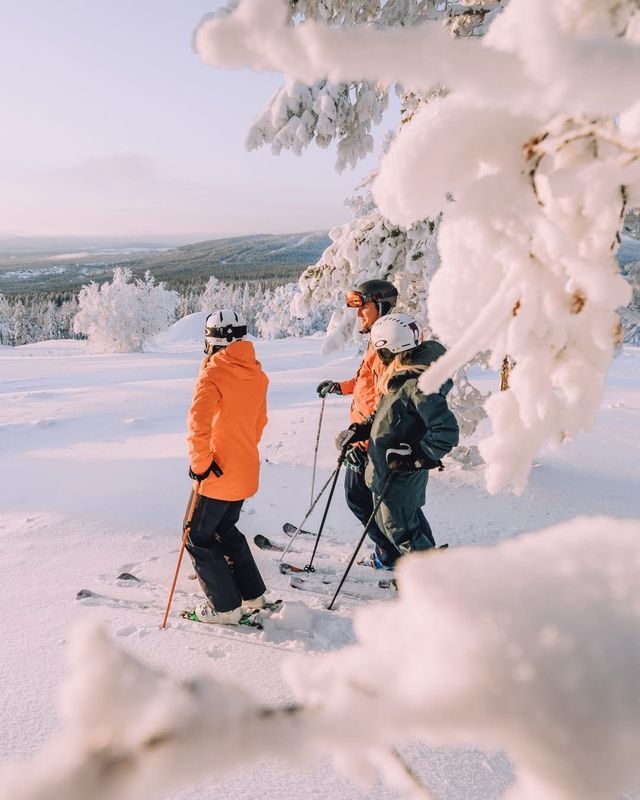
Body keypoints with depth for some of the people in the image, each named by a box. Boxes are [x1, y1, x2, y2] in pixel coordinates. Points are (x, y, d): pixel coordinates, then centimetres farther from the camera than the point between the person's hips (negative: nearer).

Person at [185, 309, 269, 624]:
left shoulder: (214, 374, -17)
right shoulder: (256, 374, 6)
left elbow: (198, 423, -28)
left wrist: (200, 464, -17)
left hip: (218, 472, -8)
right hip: (246, 470, 8)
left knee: (199, 539, 9)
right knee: (226, 530, 25)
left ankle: (225, 607, 14)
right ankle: (252, 594, 31)